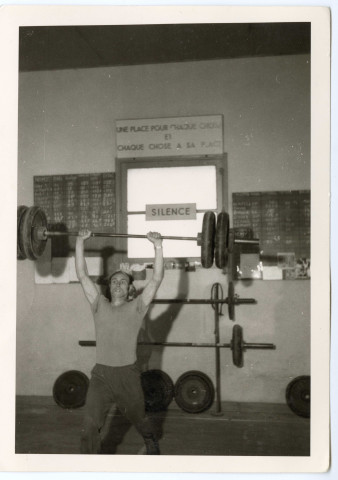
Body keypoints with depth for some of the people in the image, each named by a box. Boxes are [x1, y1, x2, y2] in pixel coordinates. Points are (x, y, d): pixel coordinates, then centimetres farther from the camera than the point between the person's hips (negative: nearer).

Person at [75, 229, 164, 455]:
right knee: (89, 427, -8)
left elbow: (157, 278, -9)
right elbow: (82, 275, 2)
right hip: (101, 374, 1)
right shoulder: (100, 306, 6)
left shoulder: (136, 308, 0)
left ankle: (152, 444, 53)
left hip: (128, 374, -1)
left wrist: (158, 246, -14)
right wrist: (80, 242, -3)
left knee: (139, 419, 21)